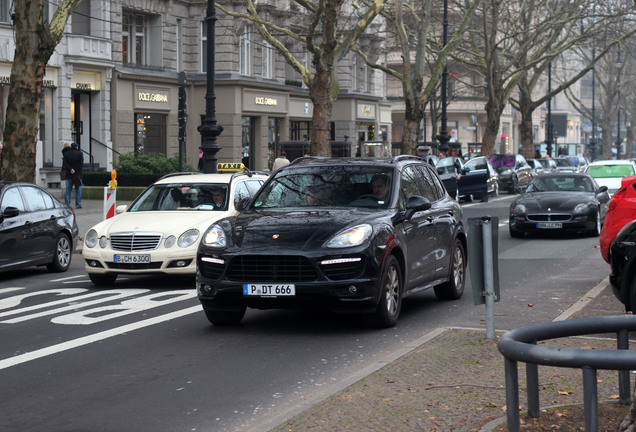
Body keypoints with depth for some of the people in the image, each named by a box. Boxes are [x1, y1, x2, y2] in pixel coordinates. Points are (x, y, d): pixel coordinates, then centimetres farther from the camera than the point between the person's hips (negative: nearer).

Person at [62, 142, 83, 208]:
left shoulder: (66, 154, 4)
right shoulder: (79, 153, -2)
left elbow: (64, 163, -5)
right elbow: (81, 163, -9)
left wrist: (70, 169, -10)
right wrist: (75, 170, -7)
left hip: (69, 175, 2)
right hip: (78, 174, -2)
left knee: (68, 189, 6)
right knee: (78, 189, 4)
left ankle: (67, 204, 0)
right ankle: (78, 204, 0)